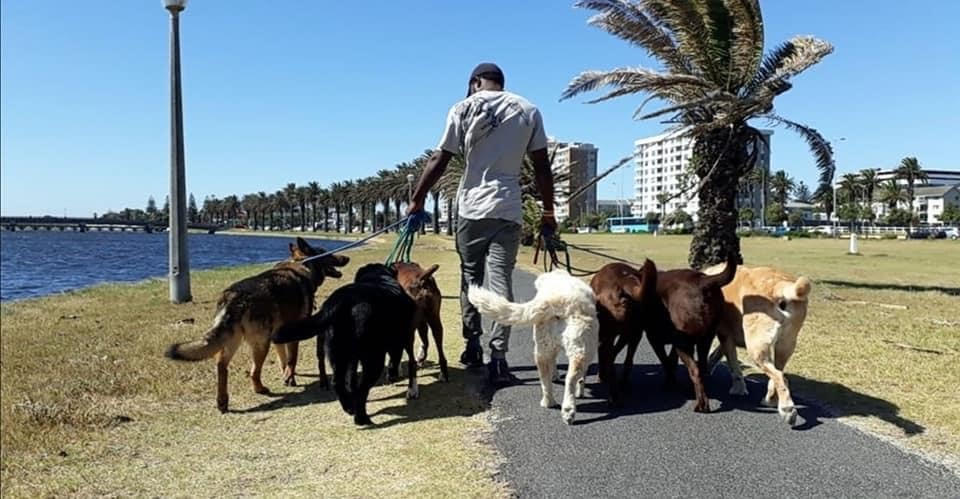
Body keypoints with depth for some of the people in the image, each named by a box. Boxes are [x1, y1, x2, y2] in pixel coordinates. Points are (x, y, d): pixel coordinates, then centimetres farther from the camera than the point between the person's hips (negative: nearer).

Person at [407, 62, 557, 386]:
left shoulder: (463, 109, 3)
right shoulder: (528, 111, 8)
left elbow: (439, 160, 1)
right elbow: (542, 166, 6)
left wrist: (417, 200, 9)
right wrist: (548, 211, 12)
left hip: (471, 208, 0)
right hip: (509, 210, 1)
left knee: (470, 278, 15)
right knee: (501, 282, 0)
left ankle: (472, 348, 20)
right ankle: (498, 358, -5)